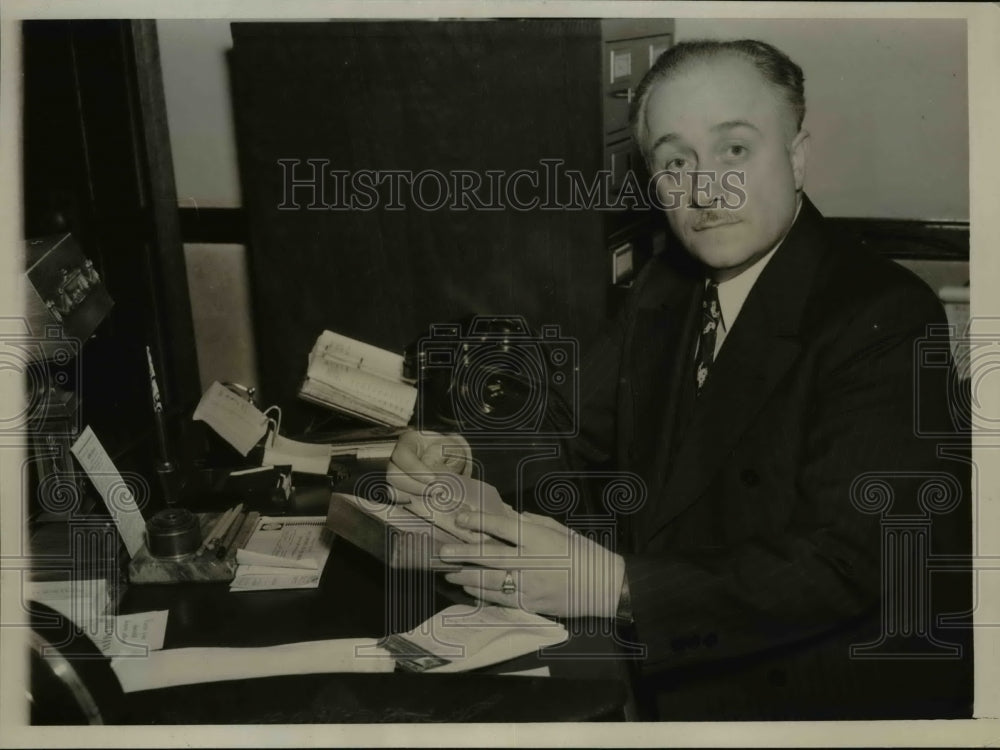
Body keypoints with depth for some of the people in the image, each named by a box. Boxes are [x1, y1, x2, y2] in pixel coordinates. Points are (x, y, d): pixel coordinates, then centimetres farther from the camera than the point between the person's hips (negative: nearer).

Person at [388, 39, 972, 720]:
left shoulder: (886, 319, -18)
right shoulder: (668, 289, 7)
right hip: (671, 672, 6)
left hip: (829, 694, -6)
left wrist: (620, 589, -30)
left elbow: (846, 565, -25)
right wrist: (465, 461, -10)